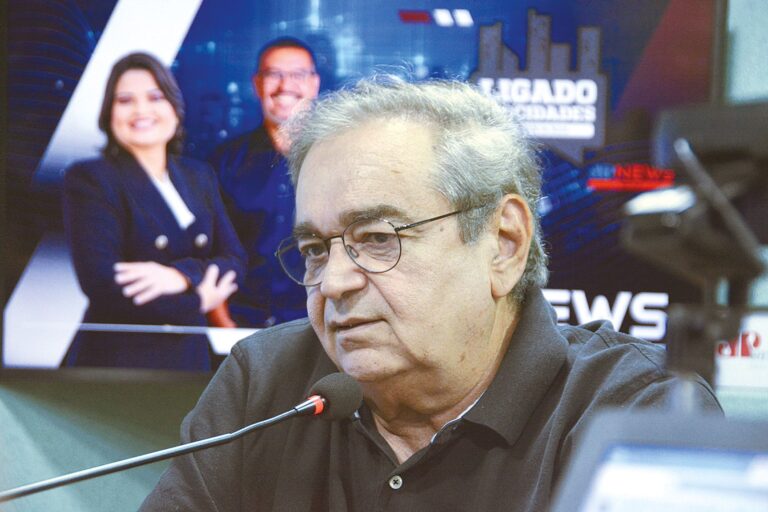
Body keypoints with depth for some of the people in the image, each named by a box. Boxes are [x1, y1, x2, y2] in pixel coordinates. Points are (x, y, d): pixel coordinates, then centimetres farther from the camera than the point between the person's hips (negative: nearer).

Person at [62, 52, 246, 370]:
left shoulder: (200, 177, 12)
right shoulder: (89, 179, -6)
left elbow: (234, 261, 4)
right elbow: (102, 283, -16)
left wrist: (180, 275, -17)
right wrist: (197, 302, -8)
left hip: (190, 357, 5)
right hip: (117, 360, -5)